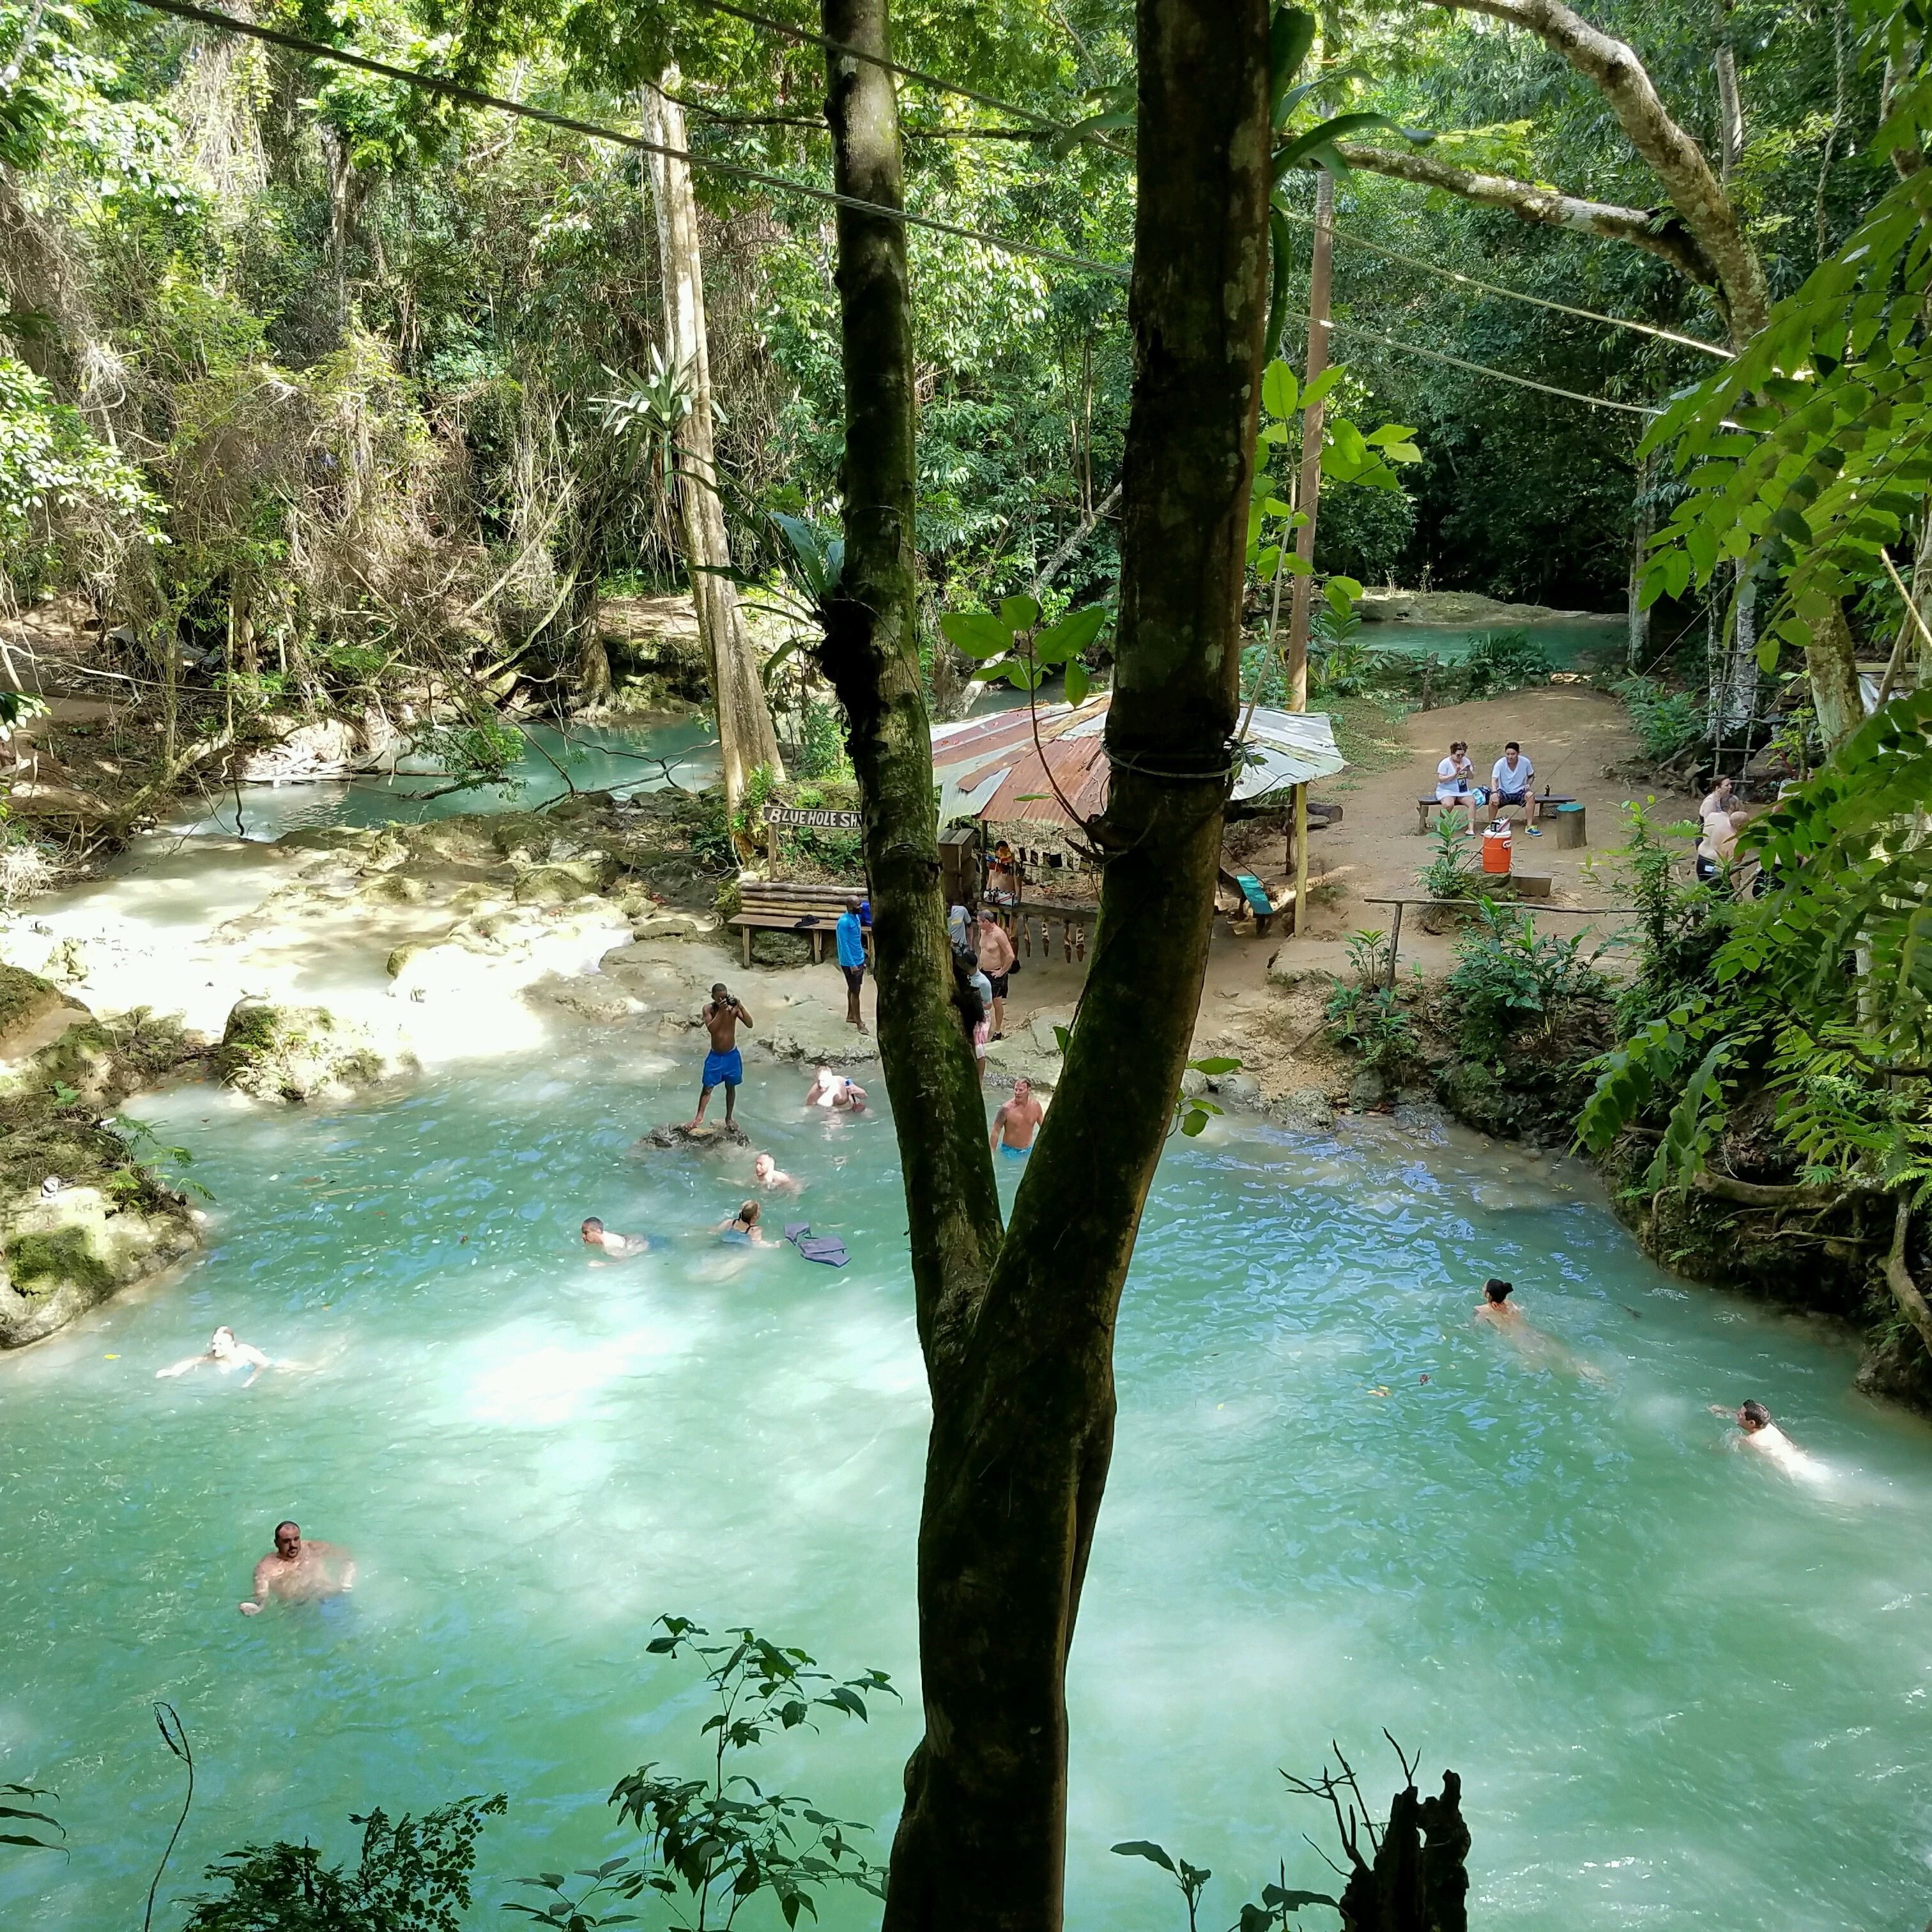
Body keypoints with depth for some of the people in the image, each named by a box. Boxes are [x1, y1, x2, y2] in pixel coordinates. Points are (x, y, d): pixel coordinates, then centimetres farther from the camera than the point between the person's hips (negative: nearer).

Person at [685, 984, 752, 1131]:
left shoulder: (734, 1008, -11)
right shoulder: (708, 1009, -12)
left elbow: (750, 1024, -19)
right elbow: (711, 1029, -26)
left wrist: (740, 1007, -30)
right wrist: (721, 1011, -31)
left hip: (732, 1055, 1)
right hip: (715, 1056, -1)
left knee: (731, 1087, 12)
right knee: (707, 1087, 2)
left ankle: (729, 1118, 25)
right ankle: (699, 1117, 12)